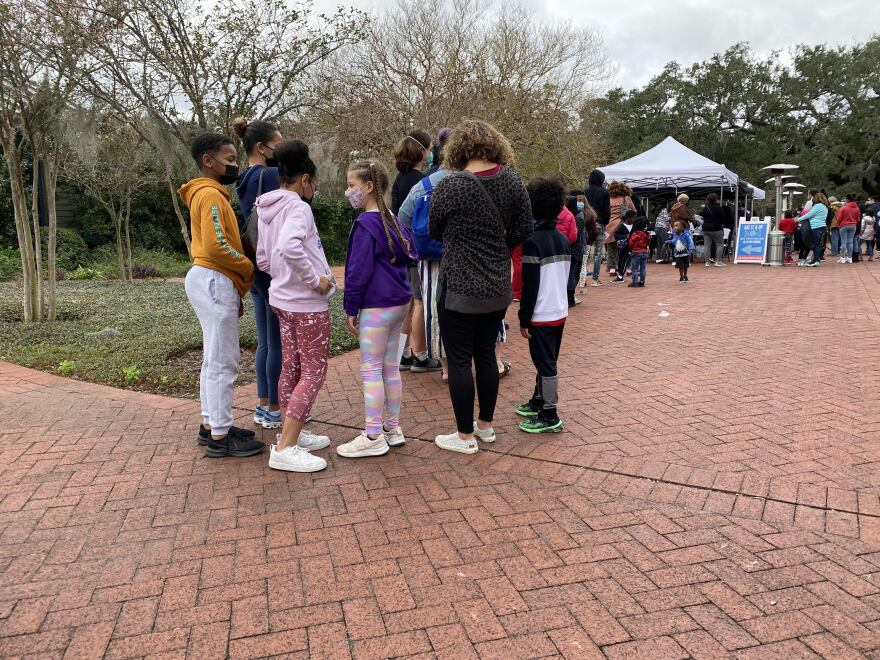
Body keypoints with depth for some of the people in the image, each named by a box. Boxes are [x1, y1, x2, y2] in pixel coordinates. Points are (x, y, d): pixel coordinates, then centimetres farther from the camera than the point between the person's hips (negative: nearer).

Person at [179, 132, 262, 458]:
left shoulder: (210, 194, 19)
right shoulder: (210, 194, -13)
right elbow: (216, 245, -23)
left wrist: (236, 289, 16)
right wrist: (248, 268, -8)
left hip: (212, 281, 11)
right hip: (214, 281, -11)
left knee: (214, 359, 15)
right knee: (223, 362, -6)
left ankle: (211, 425, 24)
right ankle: (220, 437, 0)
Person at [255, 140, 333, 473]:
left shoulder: (267, 210, 10)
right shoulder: (298, 207, -17)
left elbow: (263, 259, 15)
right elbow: (289, 248, -35)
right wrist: (315, 280, -25)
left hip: (283, 299, 9)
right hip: (306, 303, -9)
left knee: (291, 367, 17)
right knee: (314, 372, -2)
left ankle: (291, 433, 29)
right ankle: (285, 450, -3)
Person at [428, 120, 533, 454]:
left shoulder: (451, 186, -14)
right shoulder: (511, 179, -1)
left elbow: (433, 232, -2)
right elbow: (524, 228, 4)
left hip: (460, 289, -6)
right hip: (498, 288, 6)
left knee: (459, 360, 5)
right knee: (486, 354, 18)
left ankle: (465, 437, 14)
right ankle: (486, 426, 30)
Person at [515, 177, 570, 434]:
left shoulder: (532, 242, -16)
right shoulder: (563, 240, 8)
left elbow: (530, 286, -18)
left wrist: (524, 319, -12)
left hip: (541, 315, -8)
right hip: (561, 312, 8)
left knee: (545, 363, -1)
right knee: (546, 361, 19)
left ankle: (550, 417, 5)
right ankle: (538, 401, 33)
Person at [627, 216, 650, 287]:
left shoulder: (635, 234, -17)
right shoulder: (646, 234, 5)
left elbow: (630, 244, -13)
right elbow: (648, 243, 13)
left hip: (636, 253, -6)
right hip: (645, 252, 7)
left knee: (635, 268, 0)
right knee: (643, 268, 11)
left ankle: (635, 281, -3)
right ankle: (642, 281, 14)